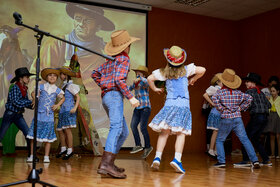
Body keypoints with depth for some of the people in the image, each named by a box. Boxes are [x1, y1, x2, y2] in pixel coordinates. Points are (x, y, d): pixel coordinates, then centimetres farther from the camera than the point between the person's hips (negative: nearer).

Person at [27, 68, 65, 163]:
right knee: (34, 135, -1)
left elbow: (63, 98, 19)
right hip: (39, 114, 0)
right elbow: (33, 93, 18)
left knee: (48, 137, 2)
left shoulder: (57, 90, 5)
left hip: (49, 115, 0)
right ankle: (32, 155, 9)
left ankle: (46, 157, 11)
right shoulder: (41, 87, 3)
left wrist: (57, 105, 5)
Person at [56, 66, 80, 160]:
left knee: (67, 129, -12)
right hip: (62, 110, 8)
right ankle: (63, 149, 20)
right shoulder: (63, 86, 18)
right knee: (60, 130, 7)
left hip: (68, 110, -8)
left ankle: (70, 150, -7)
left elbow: (78, 97, -8)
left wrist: (75, 108, -20)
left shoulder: (70, 85, -5)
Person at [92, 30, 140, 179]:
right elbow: (119, 79, -17)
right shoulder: (124, 60, -4)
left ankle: (108, 163, 8)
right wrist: (130, 97, -18)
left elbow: (95, 74, 26)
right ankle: (106, 164, -36)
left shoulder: (110, 61, 22)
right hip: (115, 95, -10)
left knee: (124, 132, 12)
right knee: (116, 127, -23)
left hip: (106, 96, 10)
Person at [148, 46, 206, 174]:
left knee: (164, 132, 5)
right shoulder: (186, 69, 5)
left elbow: (150, 78, -1)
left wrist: (155, 89, 16)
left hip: (170, 104, 1)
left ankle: (157, 157, -4)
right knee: (181, 133, -1)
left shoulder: (164, 72, 6)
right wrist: (193, 80, 21)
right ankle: (177, 159, -14)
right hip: (184, 104, -1)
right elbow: (202, 70, 5)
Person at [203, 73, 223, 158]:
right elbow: (205, 95, -18)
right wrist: (212, 103, -16)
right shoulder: (215, 88, -8)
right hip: (216, 112, -8)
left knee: (218, 132, 7)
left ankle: (215, 151, 11)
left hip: (221, 113, 8)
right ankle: (211, 150, -4)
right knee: (216, 132, -8)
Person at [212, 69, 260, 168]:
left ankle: (221, 161, 4)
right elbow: (249, 98, 1)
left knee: (219, 140, 13)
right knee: (245, 140, 5)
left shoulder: (221, 92, -3)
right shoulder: (238, 92, 6)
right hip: (238, 119, 3)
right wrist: (241, 108, 8)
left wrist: (221, 109, -10)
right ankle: (255, 160, -2)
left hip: (226, 120, -3)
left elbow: (214, 98, -22)